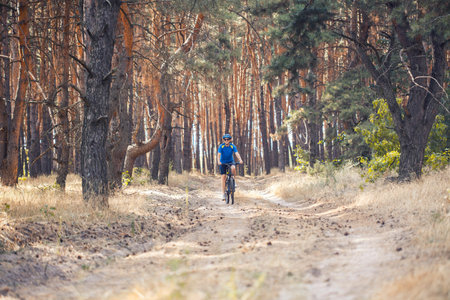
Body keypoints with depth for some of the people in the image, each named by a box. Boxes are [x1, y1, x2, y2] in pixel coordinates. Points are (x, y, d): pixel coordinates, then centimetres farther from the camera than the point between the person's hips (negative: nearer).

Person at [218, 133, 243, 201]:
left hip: (230, 161, 0)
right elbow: (219, 155, -26)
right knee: (223, 176, -7)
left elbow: (237, 153, -26)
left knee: (233, 168, -33)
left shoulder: (233, 146, -15)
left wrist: (240, 160, -44)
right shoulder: (221, 146, -17)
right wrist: (219, 162, -44)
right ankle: (223, 193, -2)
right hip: (223, 162, 0)